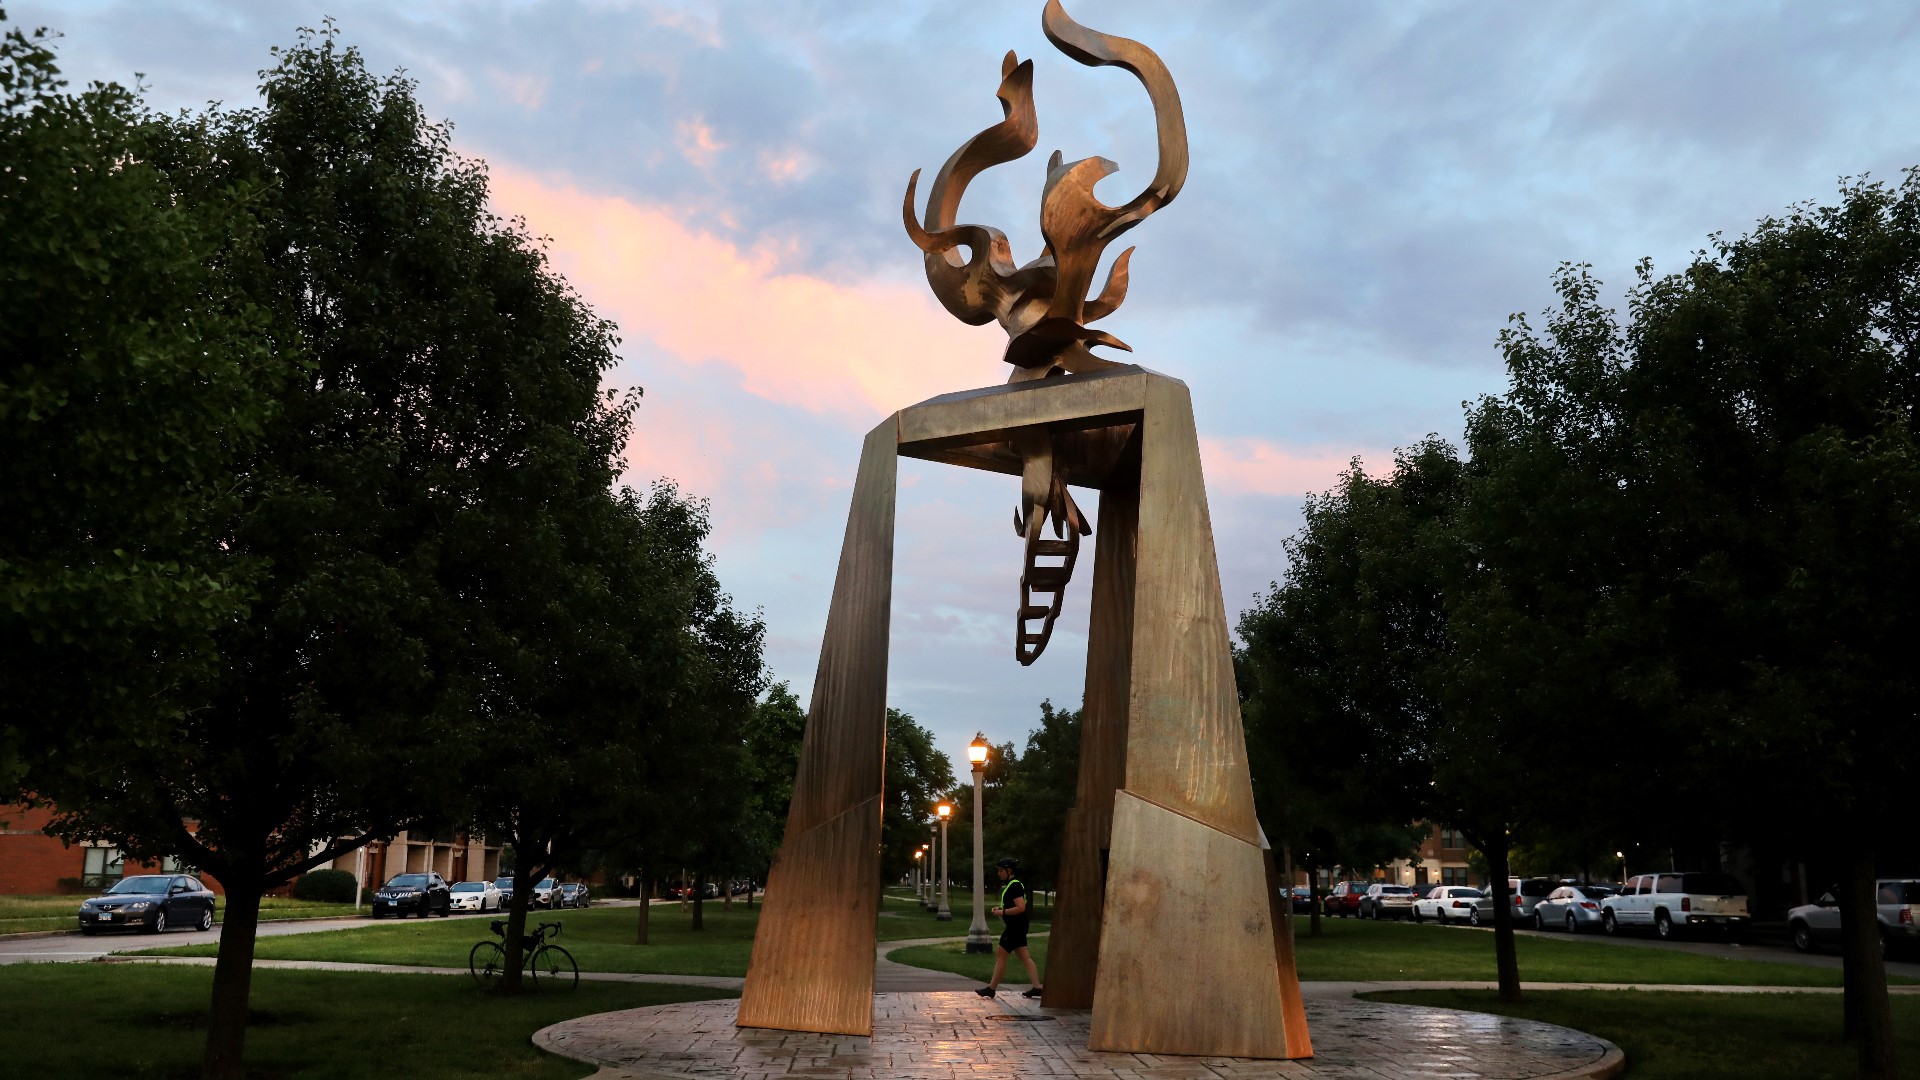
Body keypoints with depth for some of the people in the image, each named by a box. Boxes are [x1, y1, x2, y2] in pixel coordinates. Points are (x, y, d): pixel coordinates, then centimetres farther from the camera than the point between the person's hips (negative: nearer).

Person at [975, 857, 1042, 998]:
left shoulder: (1014, 886, -16)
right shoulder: (1009, 885, 16)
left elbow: (1021, 907, -25)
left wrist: (1003, 912, -20)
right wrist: (1000, 908, 12)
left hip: (1016, 926, -11)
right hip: (1017, 926, 11)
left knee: (1000, 954, -4)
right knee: (1025, 956, 8)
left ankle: (992, 988, 1)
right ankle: (1037, 987, 6)